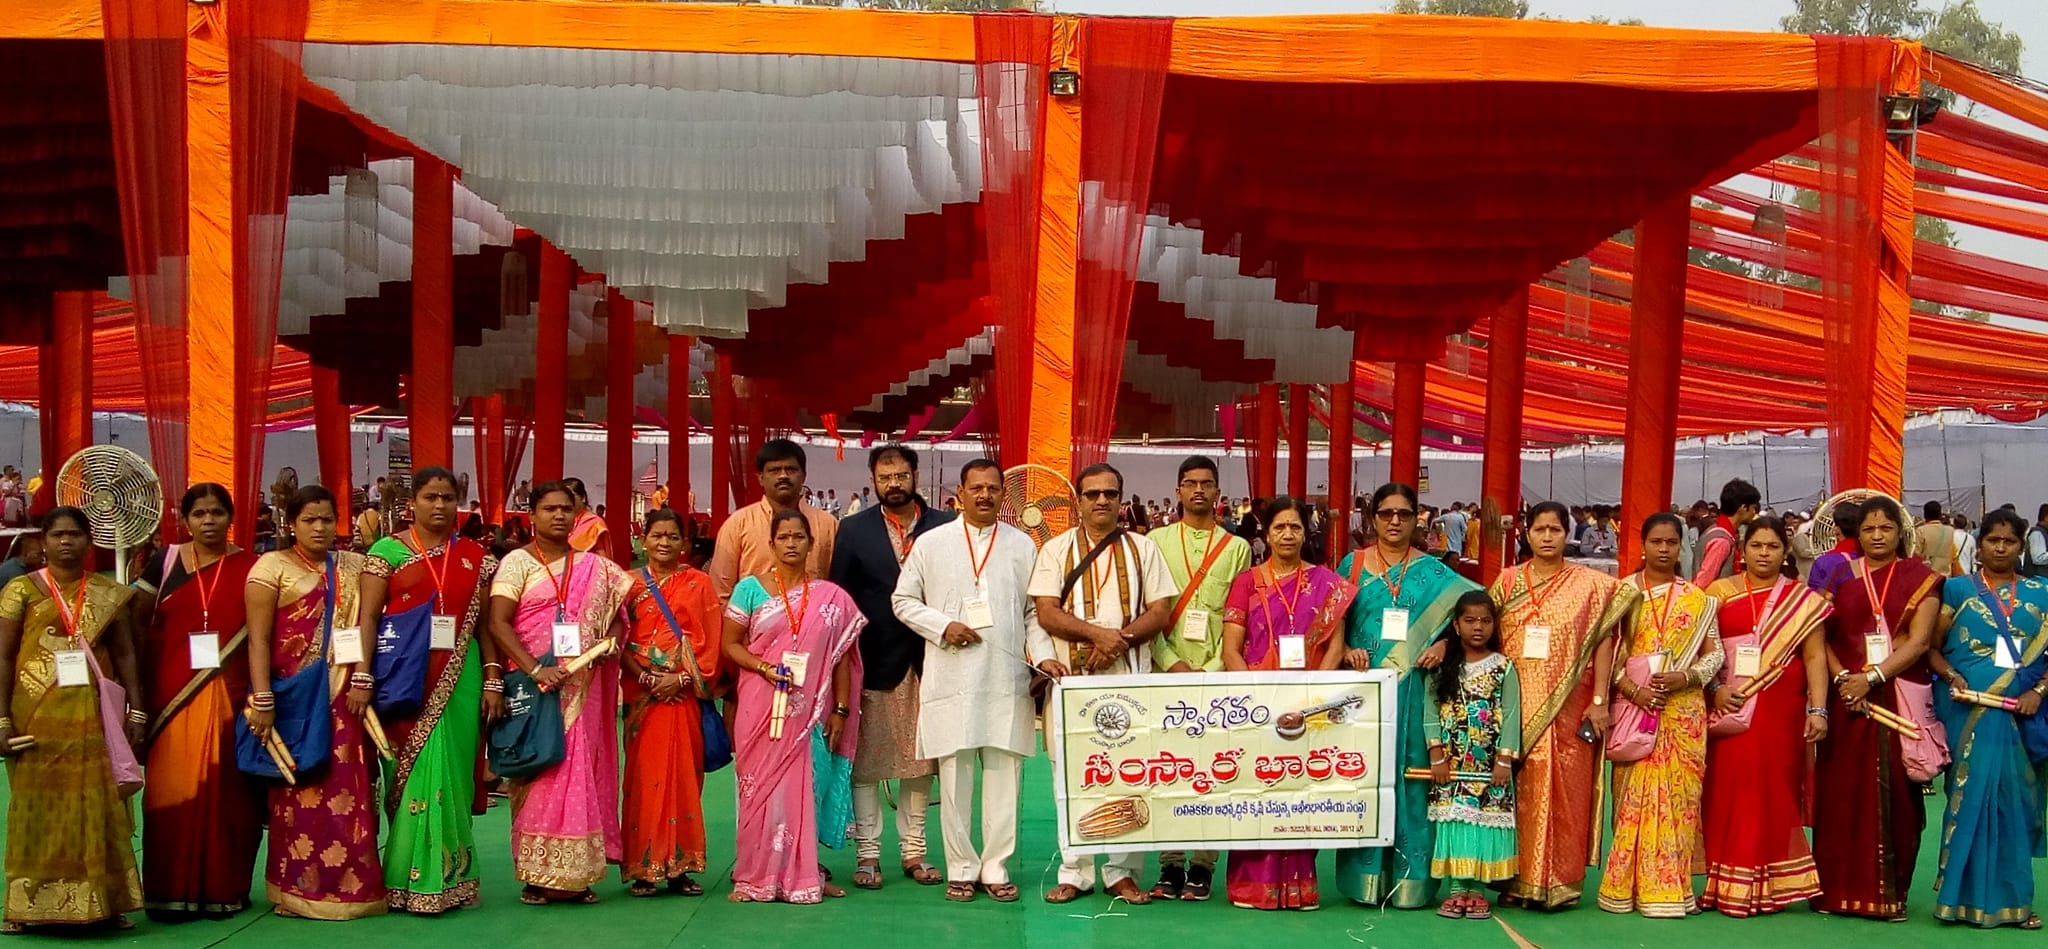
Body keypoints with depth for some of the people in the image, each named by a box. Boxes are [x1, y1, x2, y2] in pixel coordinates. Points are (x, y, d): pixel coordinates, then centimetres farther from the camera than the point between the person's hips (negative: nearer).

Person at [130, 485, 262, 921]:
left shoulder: (251, 567, 5)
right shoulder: (164, 563, 6)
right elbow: (139, 630, 8)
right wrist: (140, 695, 0)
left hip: (230, 696, 0)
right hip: (174, 697, 1)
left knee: (227, 790, 2)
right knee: (175, 791, -2)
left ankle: (225, 889, 11)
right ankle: (174, 892, 5)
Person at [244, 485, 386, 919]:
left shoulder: (352, 567, 12)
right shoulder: (272, 566, 0)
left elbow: (364, 624, 6)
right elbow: (258, 638, -6)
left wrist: (363, 680, -8)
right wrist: (262, 700, -14)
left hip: (344, 696, 3)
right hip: (294, 696, -3)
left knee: (349, 792, 3)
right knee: (299, 793, 0)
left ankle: (351, 885, 9)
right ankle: (298, 888, 7)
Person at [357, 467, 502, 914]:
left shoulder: (474, 556, 9)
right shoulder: (388, 551, 2)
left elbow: (485, 622, 9)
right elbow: (367, 617, -4)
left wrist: (493, 680, 2)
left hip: (459, 679, 2)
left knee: (450, 774, 4)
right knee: (412, 773, -1)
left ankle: (447, 876, 12)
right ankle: (411, 880, 6)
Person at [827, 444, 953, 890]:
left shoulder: (945, 527, 4)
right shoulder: (854, 529, 3)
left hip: (926, 662, 1)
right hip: (873, 662, -1)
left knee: (921, 761, 8)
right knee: (866, 762, 3)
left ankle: (913, 850, 18)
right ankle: (867, 853, 11)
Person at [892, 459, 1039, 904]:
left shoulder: (1023, 545, 11)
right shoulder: (931, 544, 7)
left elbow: (1035, 611, 12)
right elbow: (904, 600, 9)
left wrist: (1042, 653, -3)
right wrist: (943, 626, -6)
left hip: (1008, 679, 1)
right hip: (950, 679, -1)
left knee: (1004, 775, 2)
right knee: (955, 776, 2)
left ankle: (996, 868, 11)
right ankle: (961, 868, 11)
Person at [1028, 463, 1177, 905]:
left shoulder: (1142, 548, 10)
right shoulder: (1056, 550, 6)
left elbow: (1161, 610, 3)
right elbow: (1047, 613, -4)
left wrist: (1120, 640, -12)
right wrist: (1097, 633, -16)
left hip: (1130, 678, 1)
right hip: (1072, 678, -1)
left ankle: (1122, 872, 8)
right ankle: (1074, 873, 10)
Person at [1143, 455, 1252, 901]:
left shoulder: (1237, 548, 9)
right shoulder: (1157, 541, 9)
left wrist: (1212, 670, -8)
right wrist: (1172, 663, -7)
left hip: (1217, 676, 0)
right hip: (1166, 672, 1)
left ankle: (1202, 866, 4)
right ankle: (1171, 865, 6)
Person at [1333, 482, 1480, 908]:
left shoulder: (1431, 570, 7)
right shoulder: (1353, 564, 7)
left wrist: (1444, 644, -9)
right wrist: (1346, 651, -9)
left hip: (1414, 688, 0)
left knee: (1412, 774, 1)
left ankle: (1409, 876, 8)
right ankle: (1365, 876, 7)